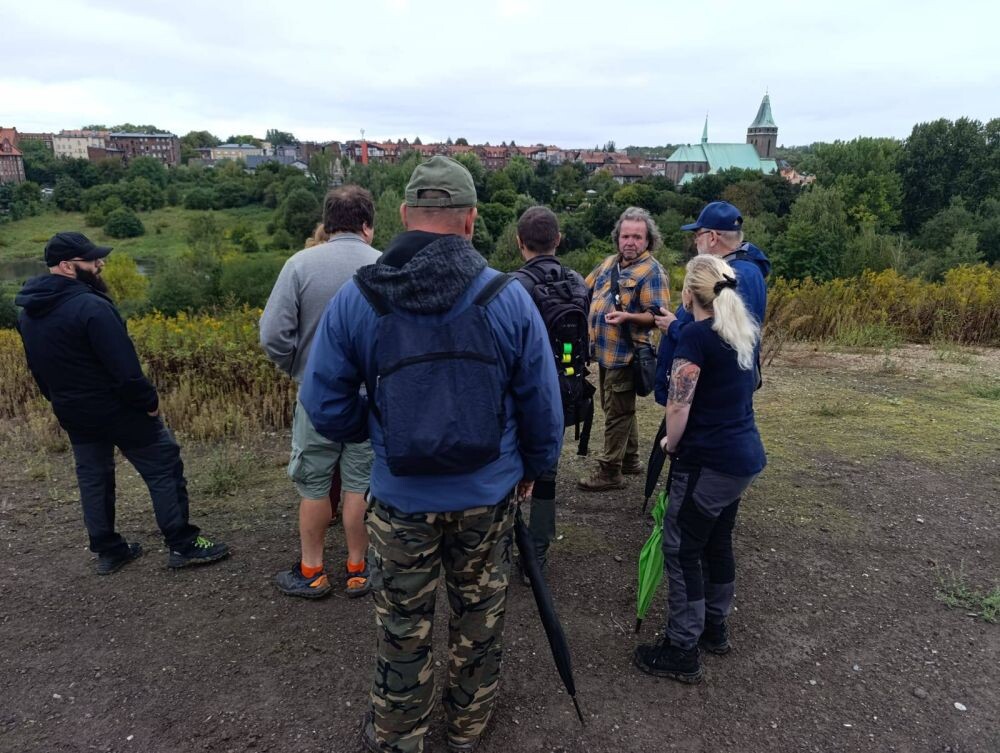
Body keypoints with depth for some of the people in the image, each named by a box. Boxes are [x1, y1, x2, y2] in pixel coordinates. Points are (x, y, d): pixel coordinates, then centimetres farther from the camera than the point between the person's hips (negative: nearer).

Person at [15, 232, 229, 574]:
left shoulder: (28, 313, 4)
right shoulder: (90, 306, -25)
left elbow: (38, 369, 14)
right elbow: (124, 367, -26)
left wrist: (62, 403, 23)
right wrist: (149, 401, -14)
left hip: (74, 415, 8)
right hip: (118, 409, -8)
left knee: (92, 479, 18)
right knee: (163, 468, 2)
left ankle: (107, 550, 28)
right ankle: (183, 545, 7)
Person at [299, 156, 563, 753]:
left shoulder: (356, 299, -11)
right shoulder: (507, 297, -13)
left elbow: (326, 406, -6)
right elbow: (543, 404, -7)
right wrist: (534, 466, 11)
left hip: (401, 499, 0)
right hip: (489, 495, 1)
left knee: (404, 625, 19)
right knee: (481, 613, 22)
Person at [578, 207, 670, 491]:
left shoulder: (652, 271, -12)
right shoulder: (609, 263, 12)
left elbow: (658, 315, -17)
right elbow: (586, 290, 23)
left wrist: (627, 317, -32)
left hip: (625, 355, -8)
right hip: (605, 351, 8)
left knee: (617, 413, 0)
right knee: (620, 409, 19)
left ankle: (610, 472, 10)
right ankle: (630, 459, 34)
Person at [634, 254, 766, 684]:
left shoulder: (696, 335, -17)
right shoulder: (743, 333, 9)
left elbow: (679, 407, -20)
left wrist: (671, 445, -3)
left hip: (708, 462, -9)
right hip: (745, 456, 9)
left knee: (682, 549, 2)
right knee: (718, 542, 20)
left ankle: (682, 652, 12)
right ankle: (715, 629, 35)